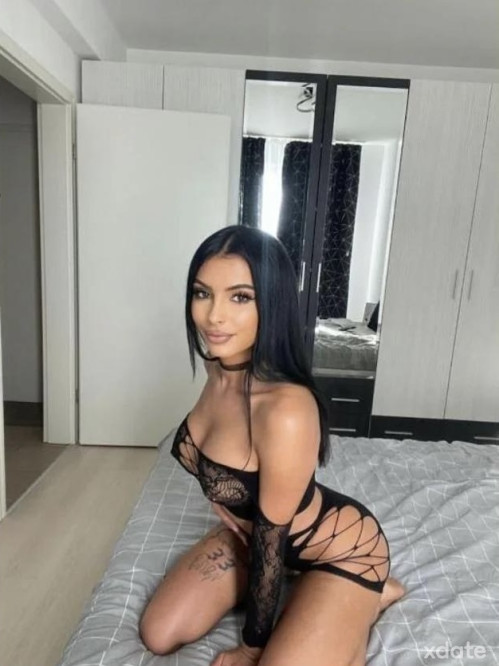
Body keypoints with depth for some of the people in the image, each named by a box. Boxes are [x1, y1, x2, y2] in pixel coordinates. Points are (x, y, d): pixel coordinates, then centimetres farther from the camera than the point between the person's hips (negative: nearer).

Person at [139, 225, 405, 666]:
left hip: (338, 550, -6)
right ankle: (294, 583, 19)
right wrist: (224, 502, 1)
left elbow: (271, 537, -24)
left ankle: (368, 599, 11)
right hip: (252, 526, 7)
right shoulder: (220, 364, -15)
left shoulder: (287, 410, -38)